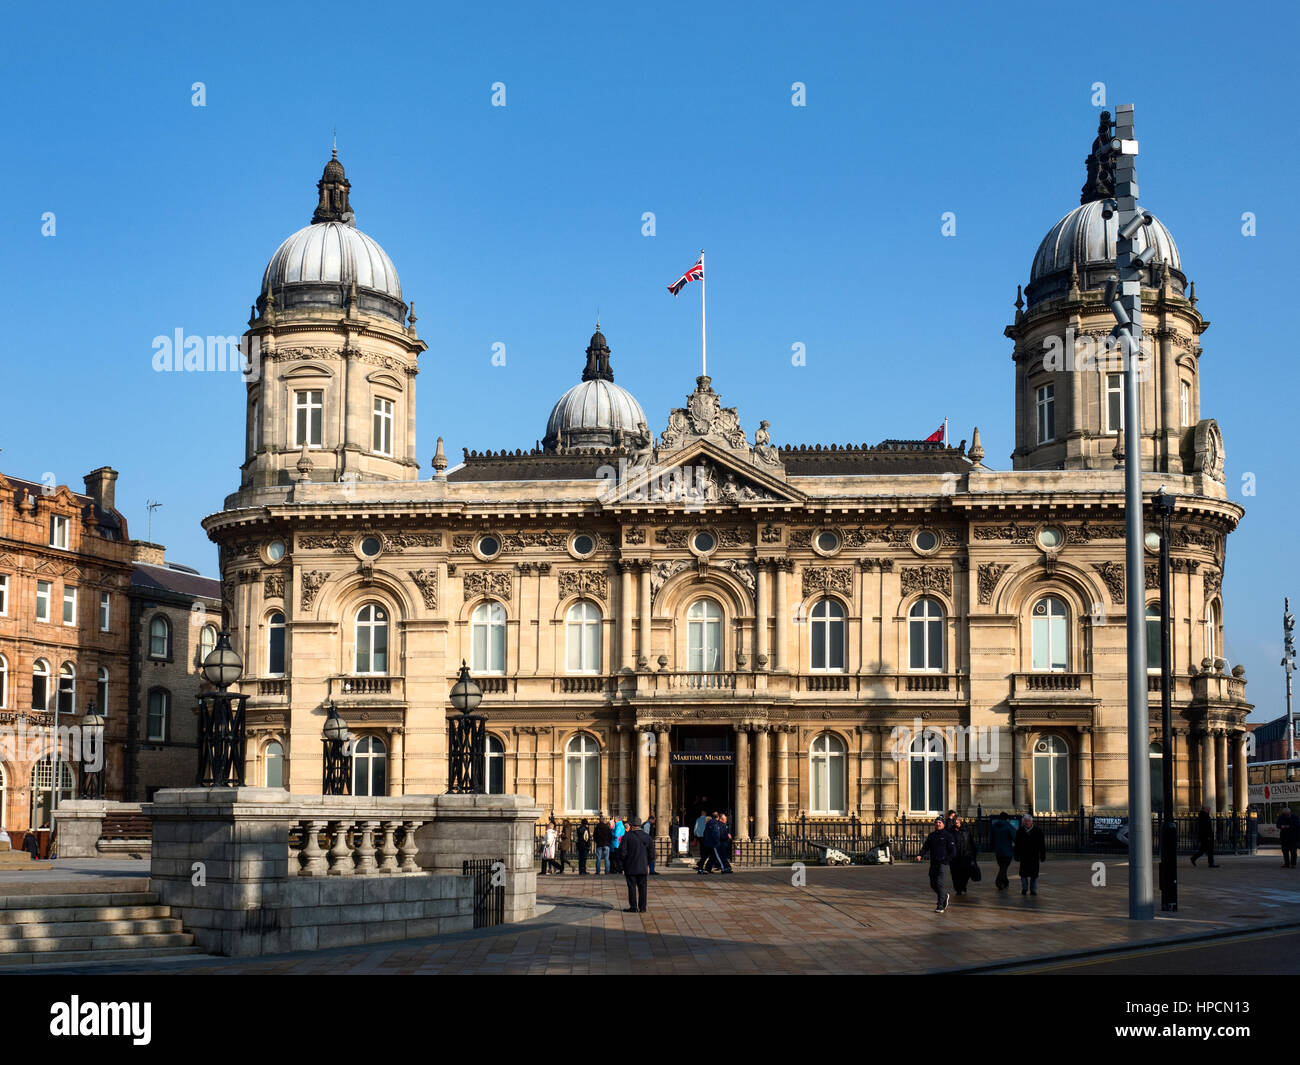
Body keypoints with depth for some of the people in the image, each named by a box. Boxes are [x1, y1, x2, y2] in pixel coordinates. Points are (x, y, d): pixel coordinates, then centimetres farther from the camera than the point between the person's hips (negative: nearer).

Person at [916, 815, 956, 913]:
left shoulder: (948, 835, -2)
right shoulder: (931, 835, 14)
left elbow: (953, 851, -4)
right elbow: (926, 847, 10)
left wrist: (946, 859, -13)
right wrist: (920, 855, -8)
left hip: (943, 863, -6)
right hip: (933, 864, 6)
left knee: (941, 884, -13)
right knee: (933, 884, 9)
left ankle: (940, 906, -9)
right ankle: (945, 895, 36)